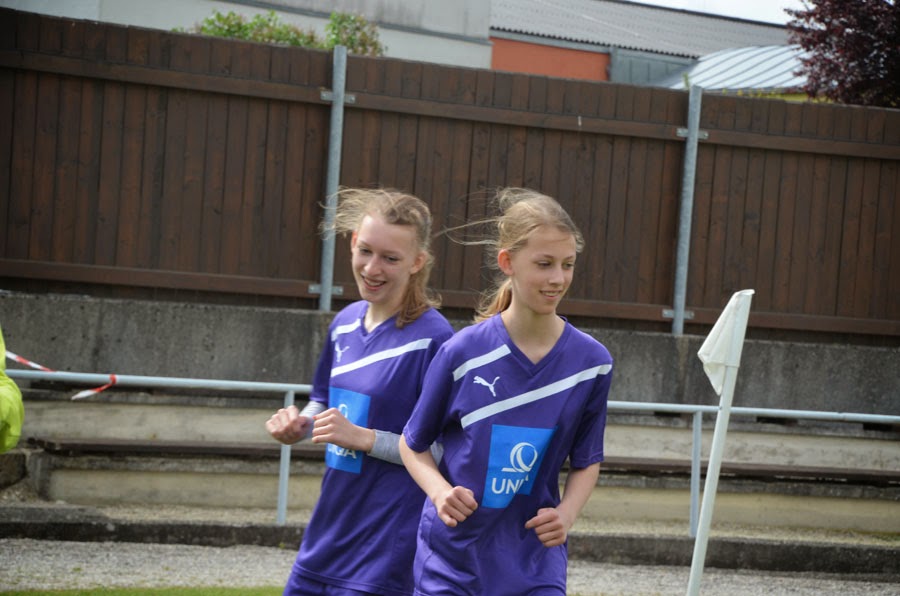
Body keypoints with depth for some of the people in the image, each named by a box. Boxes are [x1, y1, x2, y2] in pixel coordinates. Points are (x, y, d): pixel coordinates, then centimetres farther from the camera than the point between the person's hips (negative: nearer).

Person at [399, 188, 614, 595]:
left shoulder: (592, 361, -5)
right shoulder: (463, 352, -10)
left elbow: (587, 461, 8)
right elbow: (413, 444, 3)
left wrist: (567, 512, -10)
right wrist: (440, 492, -16)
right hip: (450, 560, 0)